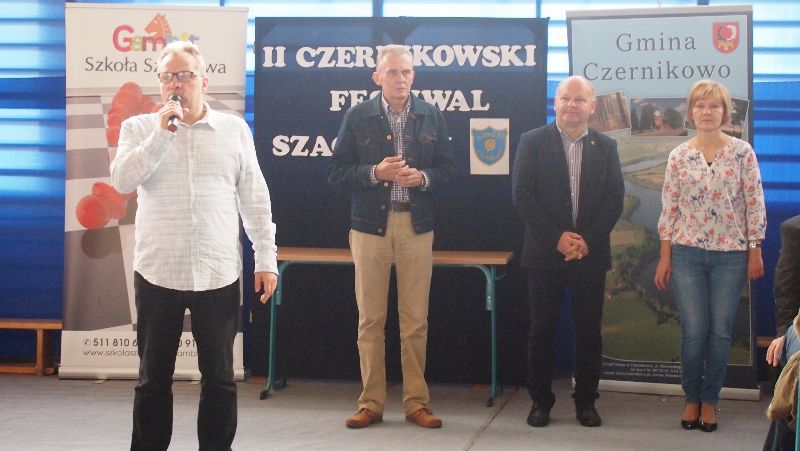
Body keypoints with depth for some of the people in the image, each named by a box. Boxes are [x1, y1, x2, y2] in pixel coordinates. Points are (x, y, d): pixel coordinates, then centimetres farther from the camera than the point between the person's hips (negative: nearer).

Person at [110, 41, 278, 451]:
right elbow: (122, 180, -11)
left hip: (219, 274, 0)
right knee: (153, 377, 9)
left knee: (219, 377, 6)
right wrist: (162, 132, -16)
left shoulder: (234, 129, 6)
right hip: (157, 273, 0)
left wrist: (266, 259, 2)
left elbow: (254, 199, 6)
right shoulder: (139, 128, 5)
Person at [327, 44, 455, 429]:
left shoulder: (431, 117, 6)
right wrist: (375, 173, -16)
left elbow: (447, 169, 8)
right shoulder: (358, 117, 1)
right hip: (370, 225, -1)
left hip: (417, 226, 1)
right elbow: (336, 172, -1)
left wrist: (424, 178, -12)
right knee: (370, 319, 3)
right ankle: (371, 404, 11)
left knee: (416, 321, 4)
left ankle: (416, 403, 12)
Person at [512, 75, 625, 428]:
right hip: (545, 253, -1)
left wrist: (587, 240, -11)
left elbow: (615, 199, 2)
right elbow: (523, 195, -6)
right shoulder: (533, 142, 1)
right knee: (542, 330, 4)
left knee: (589, 330, 5)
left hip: (590, 253, 2)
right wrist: (557, 237, -13)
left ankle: (586, 401, 16)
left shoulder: (606, 147, 7)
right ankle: (540, 400, 14)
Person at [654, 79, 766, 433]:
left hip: (731, 254, 0)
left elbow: (754, 205, -1)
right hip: (687, 253, 0)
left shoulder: (742, 152, -1)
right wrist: (664, 258, 2)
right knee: (693, 330, 0)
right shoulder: (679, 156, 2)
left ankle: (709, 400, 18)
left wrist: (755, 252, -4)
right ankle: (691, 398, 17)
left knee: (720, 331, 3)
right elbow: (669, 209, 3)